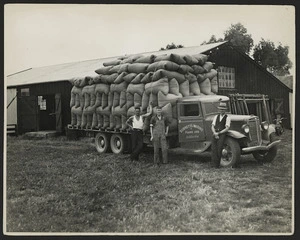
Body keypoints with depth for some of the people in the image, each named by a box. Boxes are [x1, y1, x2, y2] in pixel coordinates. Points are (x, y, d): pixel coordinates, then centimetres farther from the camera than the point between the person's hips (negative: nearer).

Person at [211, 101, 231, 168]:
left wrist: (218, 133, -10)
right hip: (215, 135, 3)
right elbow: (212, 126, 12)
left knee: (219, 149, -17)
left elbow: (227, 128, -2)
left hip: (222, 134, -3)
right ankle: (215, 165, -12)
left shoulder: (227, 117, 7)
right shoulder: (216, 116, 20)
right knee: (214, 149, -12)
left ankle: (217, 164, -8)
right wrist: (215, 133, -7)